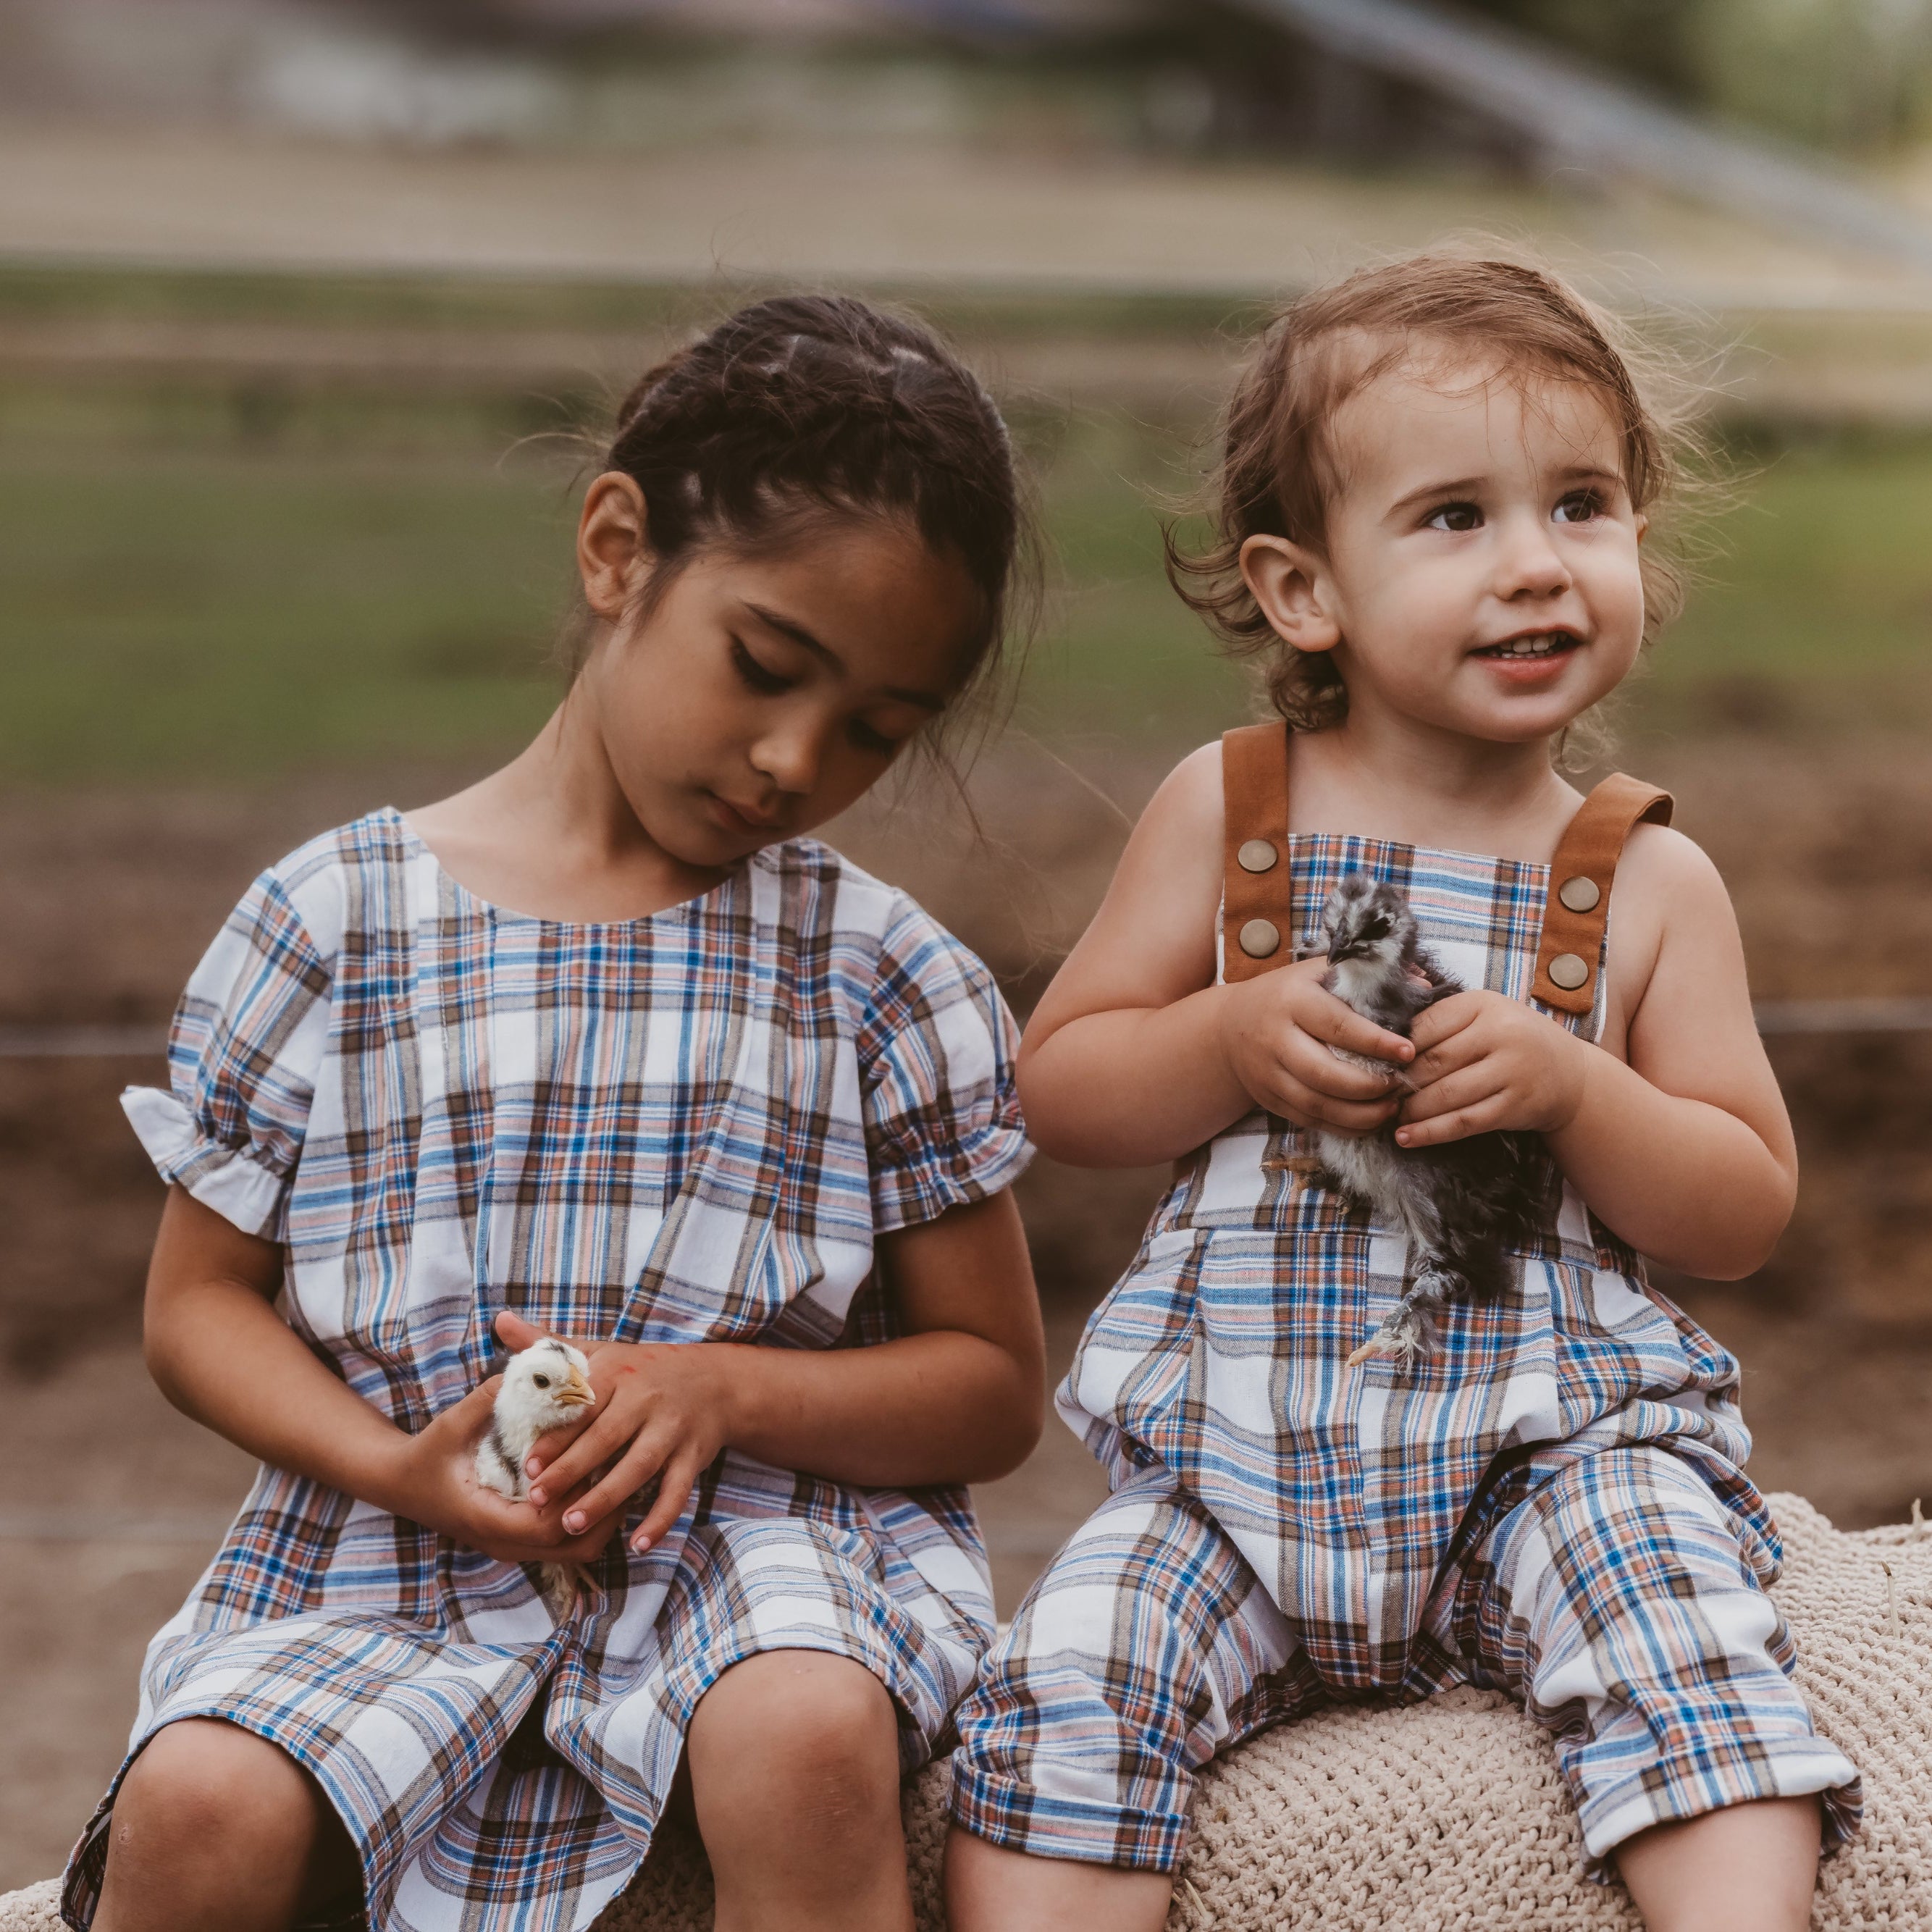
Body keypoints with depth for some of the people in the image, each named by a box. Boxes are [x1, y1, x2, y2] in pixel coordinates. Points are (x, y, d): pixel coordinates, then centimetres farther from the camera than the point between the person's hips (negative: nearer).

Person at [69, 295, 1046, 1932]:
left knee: (811, 1743, -34)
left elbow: (995, 1388, 6)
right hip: (390, 1554, 1)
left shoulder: (879, 972, 4)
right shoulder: (333, 921, 3)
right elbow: (201, 1300, 8)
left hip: (762, 1528, 0)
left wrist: (724, 1388, -12)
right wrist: (394, 1464, -11)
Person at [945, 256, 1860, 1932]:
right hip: (1237, 1461, 1)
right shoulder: (1226, 814, 3)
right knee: (1068, 1683, -21)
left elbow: (1746, 1212, 3)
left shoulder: (1649, 882, 3)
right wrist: (1233, 1041, -13)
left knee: (1688, 1627, -28)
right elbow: (1055, 1088, 7)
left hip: (1553, 1448, 0)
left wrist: (1568, 1088, -15)